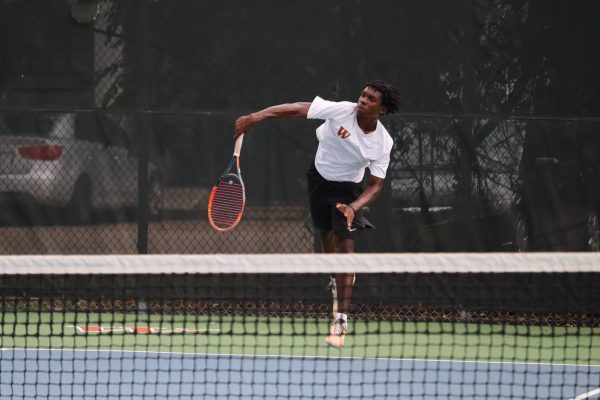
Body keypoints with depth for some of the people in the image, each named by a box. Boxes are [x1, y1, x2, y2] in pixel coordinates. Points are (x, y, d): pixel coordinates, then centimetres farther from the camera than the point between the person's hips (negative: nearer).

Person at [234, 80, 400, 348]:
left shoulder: (383, 143, -22)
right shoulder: (341, 111, -25)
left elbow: (376, 184, -16)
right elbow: (297, 109, -26)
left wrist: (354, 207, -33)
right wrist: (255, 117, -33)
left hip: (348, 189, -2)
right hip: (319, 177, 2)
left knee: (346, 246, -14)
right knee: (327, 234, 20)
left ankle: (341, 321, -17)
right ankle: (338, 279, 53)